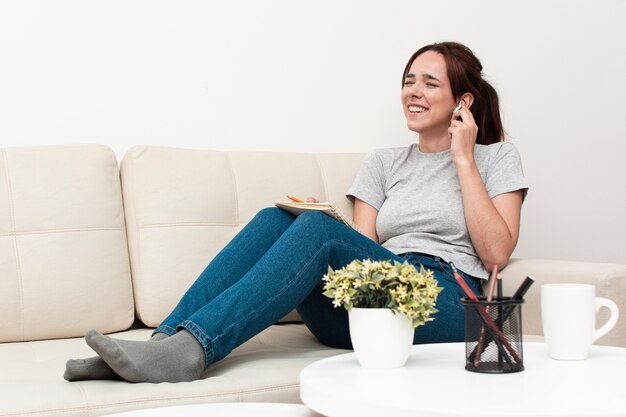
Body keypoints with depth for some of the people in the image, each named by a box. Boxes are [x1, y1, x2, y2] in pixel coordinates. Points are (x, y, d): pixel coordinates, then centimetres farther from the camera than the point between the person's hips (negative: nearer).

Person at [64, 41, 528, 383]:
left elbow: (496, 253, -2)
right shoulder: (383, 163, 22)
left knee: (319, 229, -28)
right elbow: (362, 253, 11)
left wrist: (463, 159, -2)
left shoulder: (497, 157, 13)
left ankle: (192, 348, -39)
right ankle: (166, 340, -30)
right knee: (275, 219, -20)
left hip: (446, 307, -4)